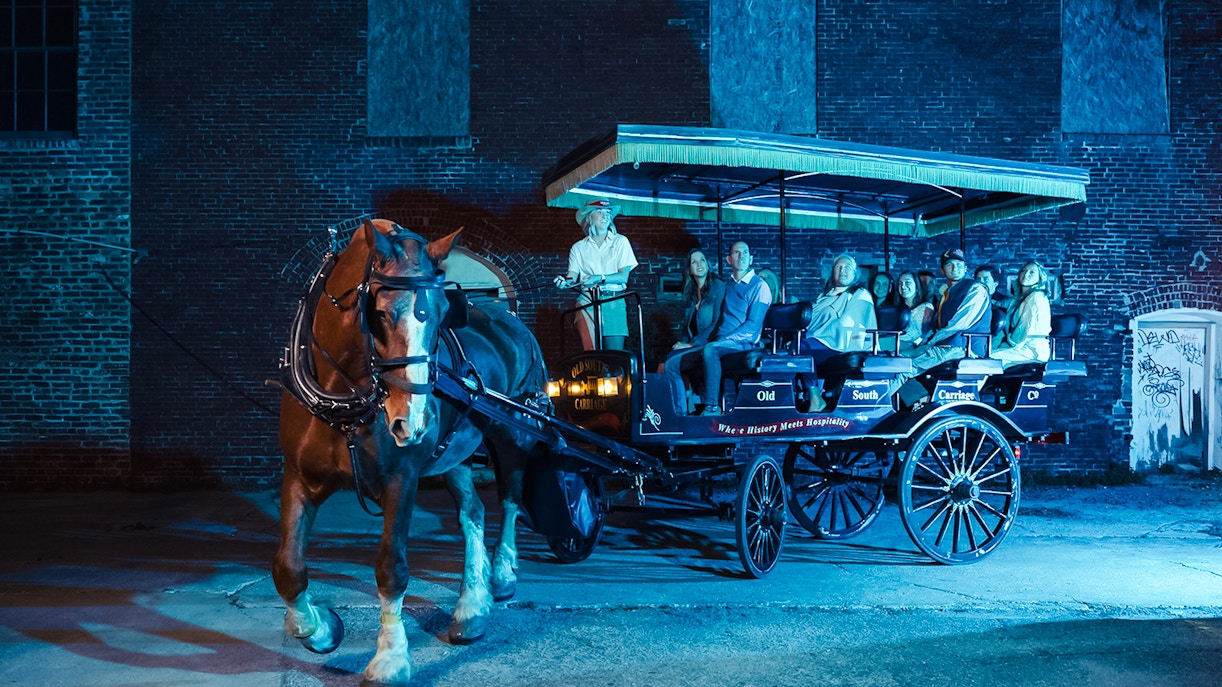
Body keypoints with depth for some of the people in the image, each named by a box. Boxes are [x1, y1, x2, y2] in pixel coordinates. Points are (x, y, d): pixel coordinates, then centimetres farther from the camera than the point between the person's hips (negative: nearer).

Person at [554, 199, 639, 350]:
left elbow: (623, 276, 0)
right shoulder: (579, 247, 14)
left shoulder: (620, 242, 10)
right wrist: (564, 281, -20)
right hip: (587, 302, 1)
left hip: (613, 303, 0)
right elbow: (573, 277, 3)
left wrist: (599, 278, -16)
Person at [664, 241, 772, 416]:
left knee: (710, 349, -39)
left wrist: (722, 341, -19)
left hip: (742, 343, -7)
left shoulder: (759, 286, -3)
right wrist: (714, 338, 6)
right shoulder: (727, 285, 18)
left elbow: (753, 326, -12)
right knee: (672, 365, -5)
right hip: (718, 343, 7)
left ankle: (712, 407, -32)